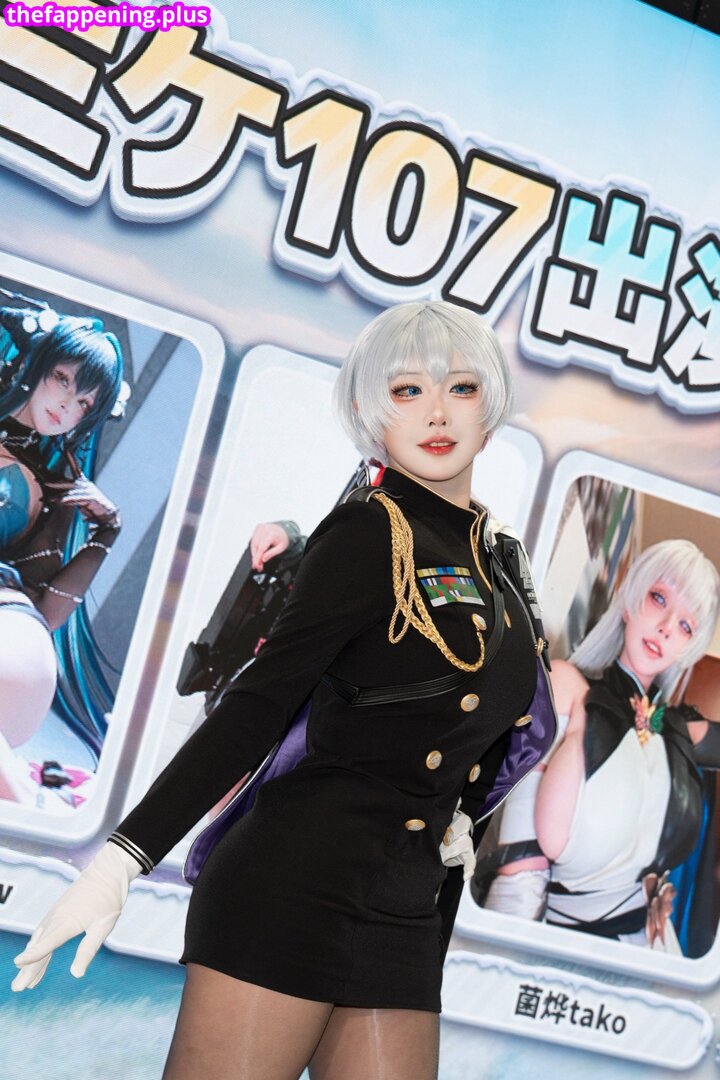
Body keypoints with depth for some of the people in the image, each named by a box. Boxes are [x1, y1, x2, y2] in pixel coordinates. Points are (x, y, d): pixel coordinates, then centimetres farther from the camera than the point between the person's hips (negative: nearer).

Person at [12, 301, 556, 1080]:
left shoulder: (491, 561, 14)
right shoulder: (369, 533, -7)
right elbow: (257, 705, -13)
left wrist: (460, 812, 11)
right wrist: (124, 858, -18)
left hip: (402, 920, 7)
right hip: (295, 889, -7)